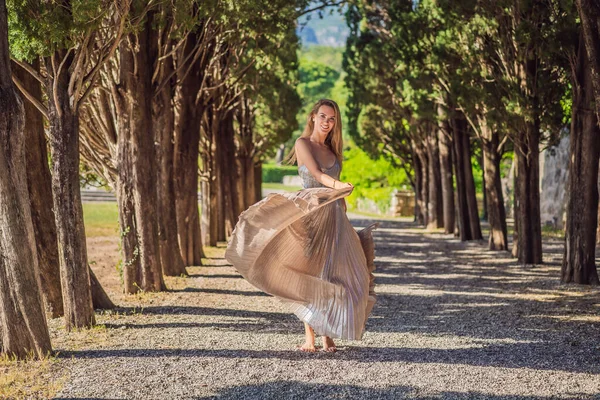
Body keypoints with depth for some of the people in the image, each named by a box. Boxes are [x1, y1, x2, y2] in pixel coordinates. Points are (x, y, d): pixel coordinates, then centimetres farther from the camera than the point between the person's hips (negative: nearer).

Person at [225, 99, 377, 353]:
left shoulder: (332, 151, 16)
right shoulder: (303, 143, -1)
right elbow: (316, 174, -17)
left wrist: (344, 218, 16)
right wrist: (337, 184, -35)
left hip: (333, 217, 5)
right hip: (310, 215, -5)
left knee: (333, 275, 0)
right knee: (308, 274, -6)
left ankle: (328, 335, 5)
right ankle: (309, 337, -4)